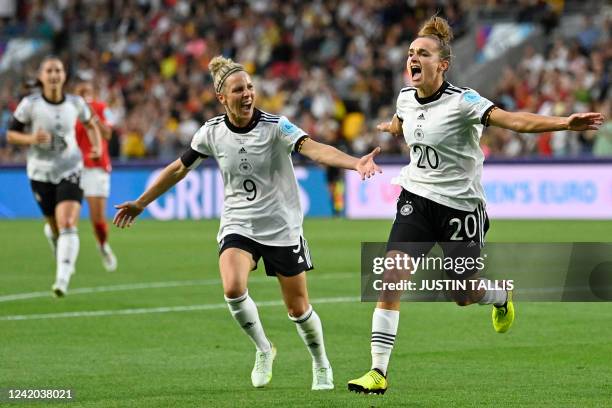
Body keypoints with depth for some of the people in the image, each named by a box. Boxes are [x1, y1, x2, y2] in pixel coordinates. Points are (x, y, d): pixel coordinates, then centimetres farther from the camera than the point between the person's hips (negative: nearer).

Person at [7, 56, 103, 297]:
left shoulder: (75, 103, -3)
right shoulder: (30, 104, -9)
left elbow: (90, 124, 18)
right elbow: (10, 134, -1)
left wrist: (96, 146, 0)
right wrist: (31, 139, -21)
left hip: (70, 171, 0)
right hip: (40, 173, 0)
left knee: (68, 226, -19)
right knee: (54, 226, 12)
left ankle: (63, 280, -24)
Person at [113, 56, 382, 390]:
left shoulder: (275, 126, -15)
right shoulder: (212, 132, -5)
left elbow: (314, 148, -32)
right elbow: (179, 168, 10)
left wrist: (355, 163, -51)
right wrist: (140, 203, 16)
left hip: (281, 227, -2)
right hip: (237, 223, 2)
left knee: (297, 307, 5)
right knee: (233, 289, -25)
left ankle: (321, 366, 33)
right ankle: (263, 349, 2)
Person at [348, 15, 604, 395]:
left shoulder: (462, 101, -18)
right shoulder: (406, 98, 0)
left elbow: (514, 120, -31)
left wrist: (565, 123, -46)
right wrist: (385, 128, 51)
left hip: (461, 206, -4)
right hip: (416, 199, 4)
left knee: (465, 296, 9)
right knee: (391, 275, -15)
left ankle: (502, 297, 48)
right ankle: (378, 372, -13)